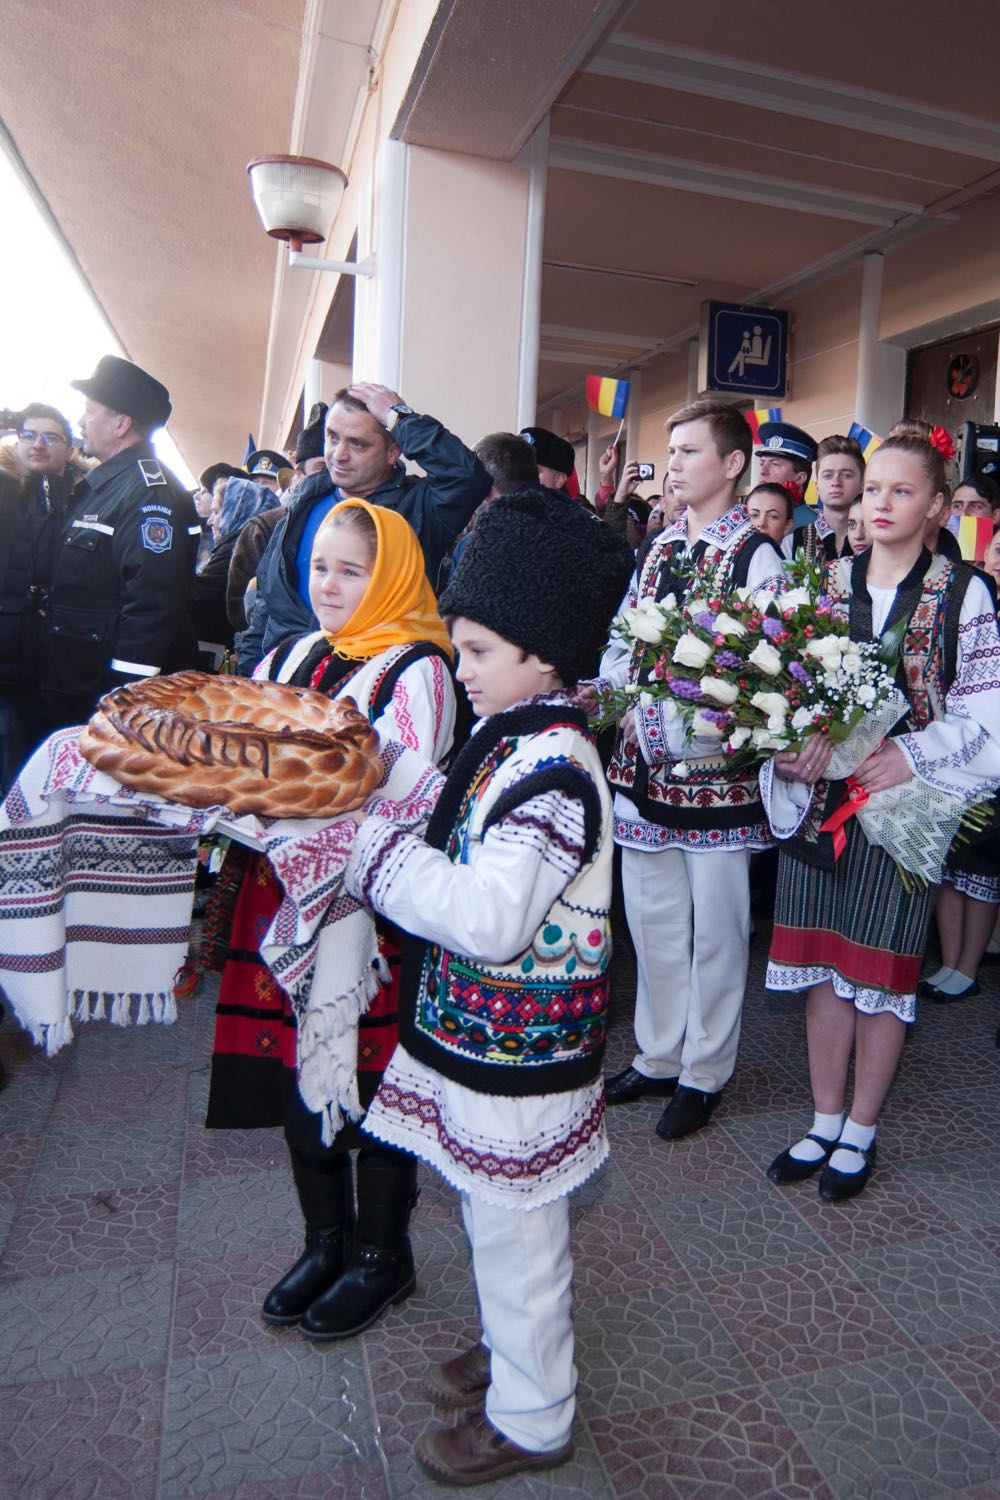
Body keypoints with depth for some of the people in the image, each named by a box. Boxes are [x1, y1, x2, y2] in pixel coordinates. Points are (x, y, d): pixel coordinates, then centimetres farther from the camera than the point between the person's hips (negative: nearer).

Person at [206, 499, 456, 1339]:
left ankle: (381, 1256, 32)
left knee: (370, 1076, 7)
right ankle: (326, 1241, 40)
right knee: (295, 1067, 17)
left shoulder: (416, 670, -9)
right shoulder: (290, 659, 11)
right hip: (283, 893, 7)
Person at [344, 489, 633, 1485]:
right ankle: (512, 1348, 51)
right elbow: (462, 858, 12)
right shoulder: (513, 742, 4)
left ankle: (530, 1419, 36)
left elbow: (488, 917, -32)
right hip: (480, 1029, 9)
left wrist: (371, 847, -26)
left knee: (514, 1232, 12)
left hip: (513, 1053, -9)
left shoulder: (554, 769, -26)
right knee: (496, 1219, 27)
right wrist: (374, 824, -1)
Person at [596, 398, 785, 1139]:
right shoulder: (660, 547, 13)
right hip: (643, 762, 7)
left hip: (713, 766, -6)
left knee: (714, 928, 6)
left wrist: (663, 729, -20)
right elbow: (621, 643, 13)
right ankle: (659, 1056, 34)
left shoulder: (756, 555, -8)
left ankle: (704, 1073, 25)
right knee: (652, 918, 16)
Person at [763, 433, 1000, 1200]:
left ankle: (861, 1130, 26)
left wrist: (913, 755, -17)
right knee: (823, 963, 11)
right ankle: (825, 1121, 29)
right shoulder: (826, 579, 7)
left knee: (881, 968, 7)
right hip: (819, 797, 3)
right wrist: (793, 748, -13)